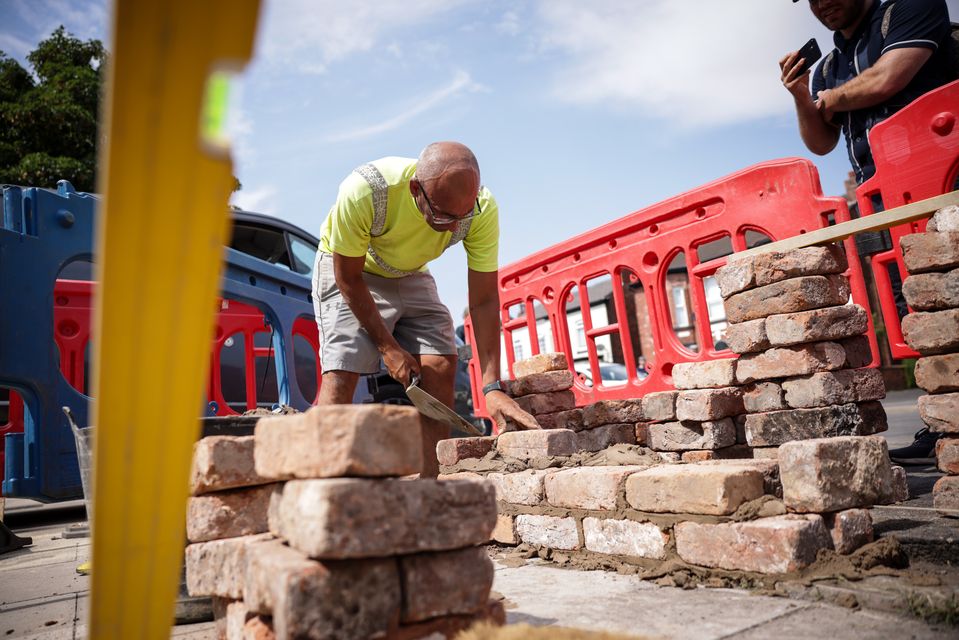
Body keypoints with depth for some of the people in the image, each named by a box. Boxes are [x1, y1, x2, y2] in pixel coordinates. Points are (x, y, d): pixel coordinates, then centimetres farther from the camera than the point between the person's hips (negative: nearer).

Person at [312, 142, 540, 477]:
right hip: (347, 268, -2)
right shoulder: (362, 192, -37)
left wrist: (493, 387, -29)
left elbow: (484, 301, -23)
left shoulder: (483, 210, -28)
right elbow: (349, 278, -22)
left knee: (441, 366, -13)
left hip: (411, 276, 3)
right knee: (342, 371, -19)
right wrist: (387, 346, -20)